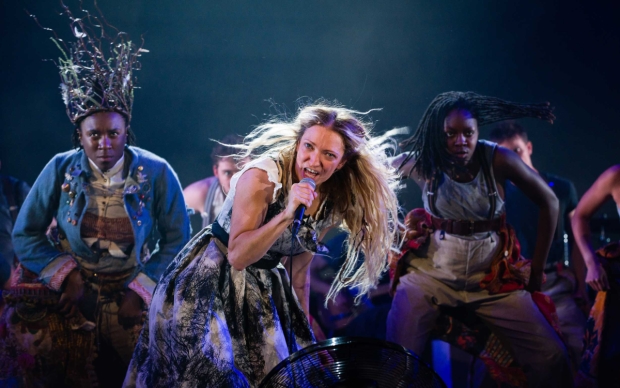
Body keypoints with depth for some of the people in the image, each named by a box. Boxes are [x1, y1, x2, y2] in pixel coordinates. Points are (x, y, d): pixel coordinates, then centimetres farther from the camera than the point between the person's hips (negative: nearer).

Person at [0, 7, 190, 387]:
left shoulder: (157, 173, -8)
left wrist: (140, 292, -12)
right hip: (71, 295, 1)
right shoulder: (60, 170, -5)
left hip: (137, 295, -1)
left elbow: (177, 241, -4)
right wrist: (66, 276, -13)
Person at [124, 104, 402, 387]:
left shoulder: (333, 205, -4)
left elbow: (299, 272, 7)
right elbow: (237, 256, -27)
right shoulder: (262, 177, -23)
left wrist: (302, 330, 9)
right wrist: (287, 215, -37)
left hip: (264, 292, 6)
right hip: (210, 282, -6)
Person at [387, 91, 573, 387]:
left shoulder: (498, 160, -10)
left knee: (551, 358, -10)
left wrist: (538, 267, 1)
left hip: (494, 276, 0)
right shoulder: (421, 162, -7)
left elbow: (549, 202, 1)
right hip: (431, 273, 0)